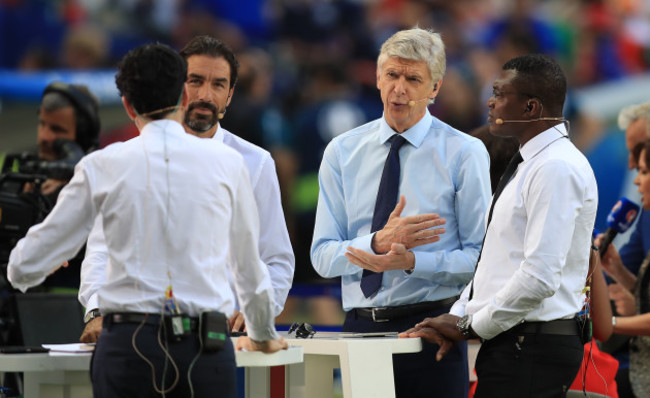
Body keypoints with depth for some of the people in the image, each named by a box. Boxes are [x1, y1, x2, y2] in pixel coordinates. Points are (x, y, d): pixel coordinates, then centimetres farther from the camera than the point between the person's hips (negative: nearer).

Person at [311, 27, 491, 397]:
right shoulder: (342, 152, 9)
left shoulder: (465, 153, 1)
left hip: (431, 325, -3)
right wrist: (379, 241, -14)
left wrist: (411, 261, -19)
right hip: (360, 326, 3)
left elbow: (480, 257, -6)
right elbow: (323, 256, 4)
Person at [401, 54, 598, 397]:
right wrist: (459, 317, 8)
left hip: (531, 352, -9)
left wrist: (471, 327, -13)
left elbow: (540, 277, -22)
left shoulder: (557, 168, -15)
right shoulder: (529, 165, 19)